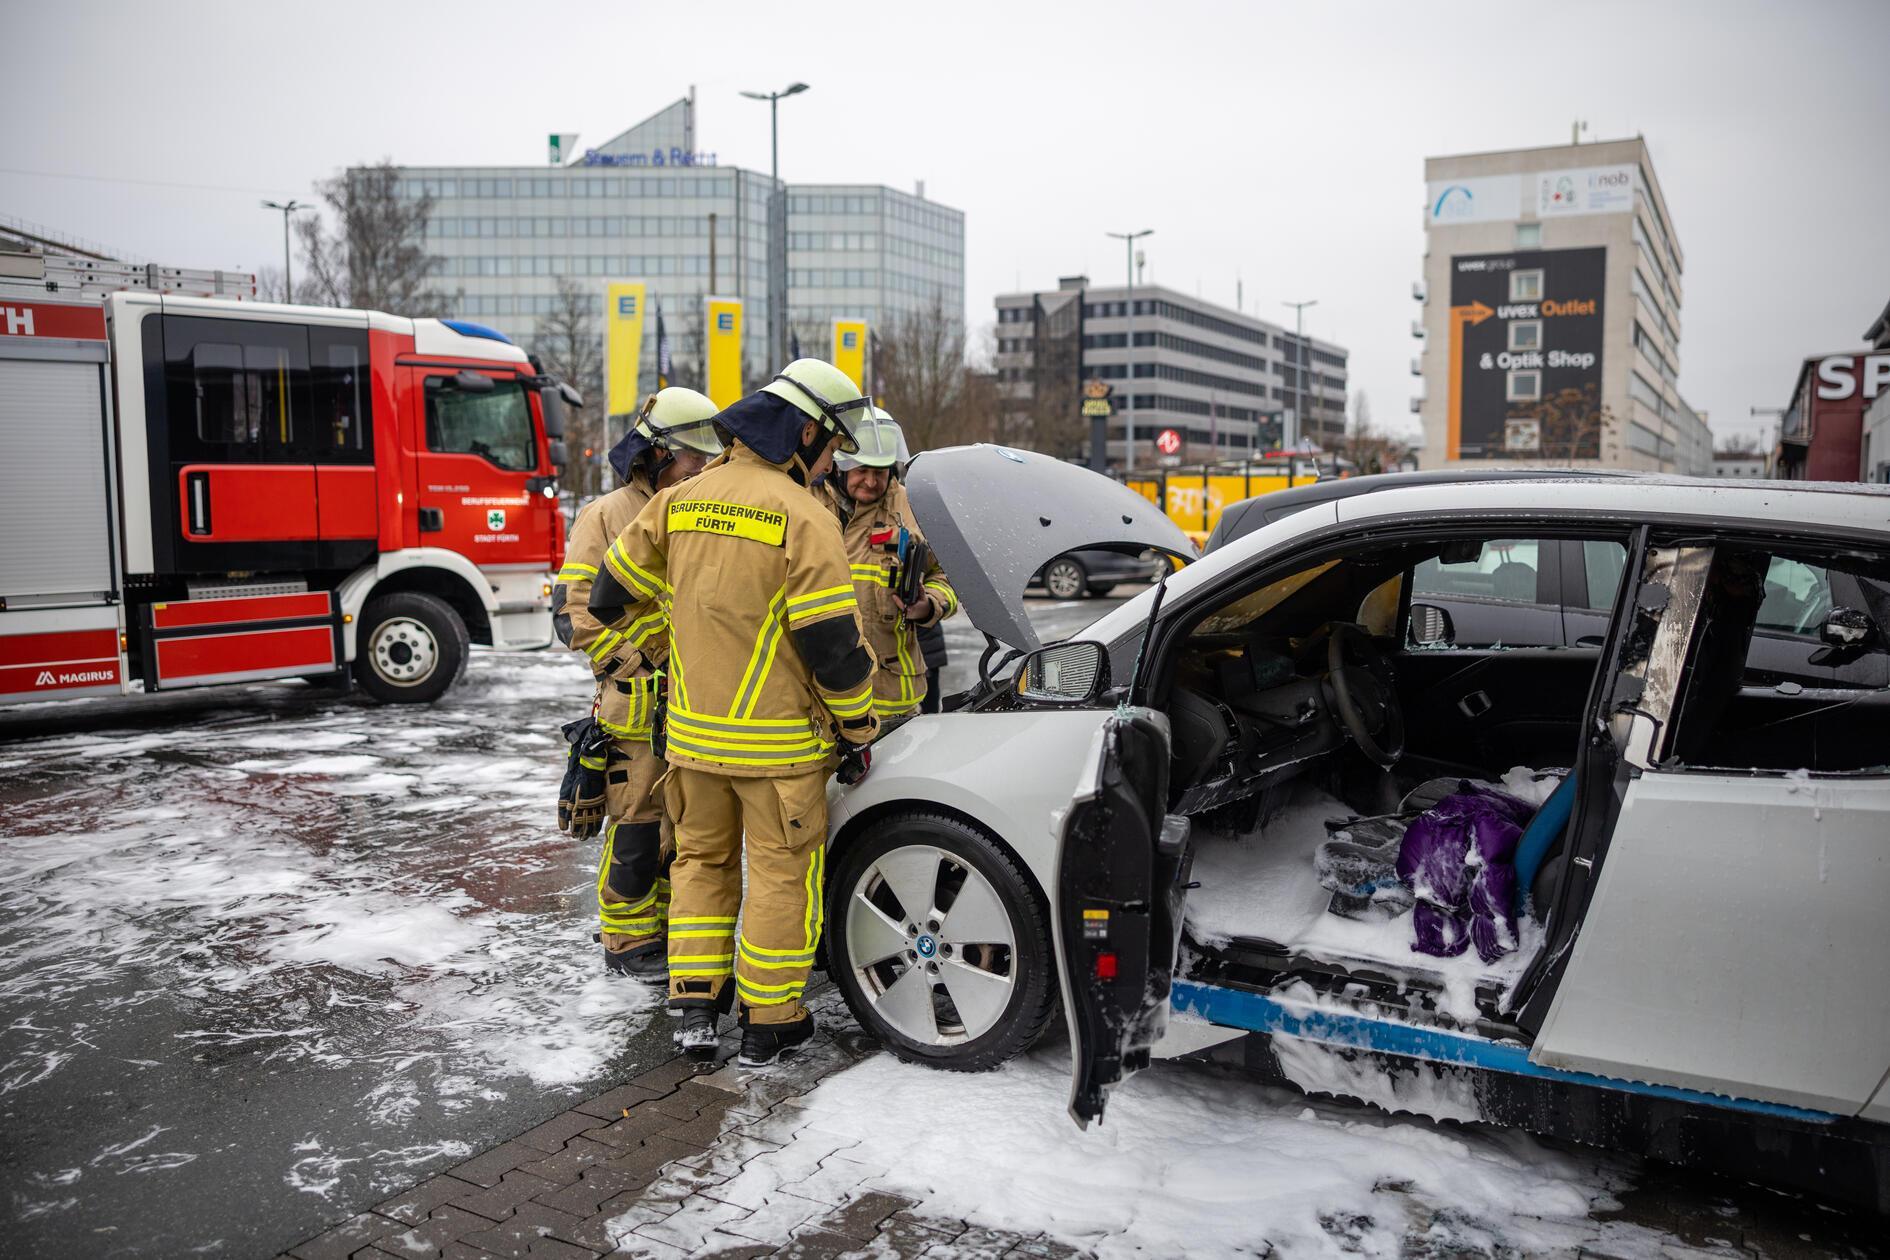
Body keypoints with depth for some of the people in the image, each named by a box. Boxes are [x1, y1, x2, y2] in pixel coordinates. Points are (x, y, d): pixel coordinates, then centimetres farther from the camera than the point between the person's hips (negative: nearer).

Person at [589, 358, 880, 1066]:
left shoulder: (679, 502, 5)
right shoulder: (804, 518, -14)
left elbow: (613, 592, 12)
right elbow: (832, 641, -17)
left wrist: (638, 634, 34)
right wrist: (857, 729, -5)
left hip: (692, 734, 5)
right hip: (778, 742, -5)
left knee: (701, 857, 20)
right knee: (782, 873, 8)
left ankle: (695, 1005, 21)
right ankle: (769, 1024, 16)